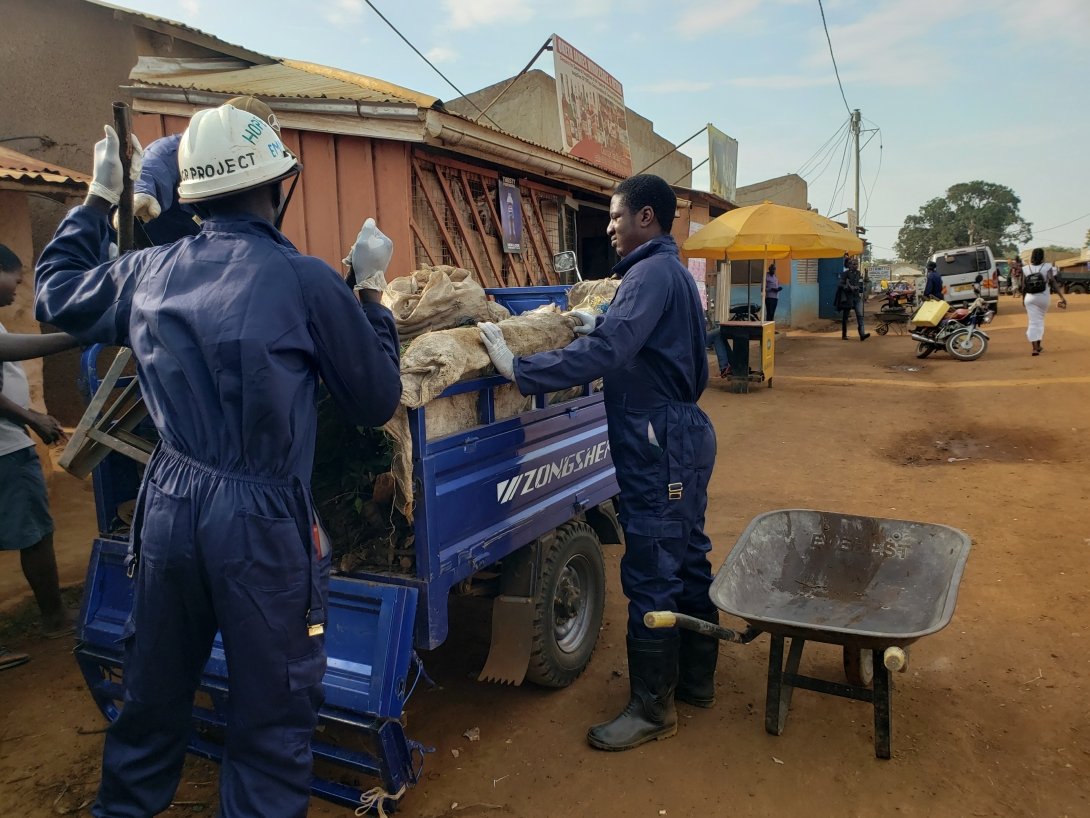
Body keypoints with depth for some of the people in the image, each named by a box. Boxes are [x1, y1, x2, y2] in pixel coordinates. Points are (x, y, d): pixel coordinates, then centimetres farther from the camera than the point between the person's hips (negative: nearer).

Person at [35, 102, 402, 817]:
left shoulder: (149, 272, 3)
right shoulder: (306, 281, -13)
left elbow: (57, 294, 25)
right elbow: (378, 401, -5)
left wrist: (98, 200, 33)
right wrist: (371, 288, 4)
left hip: (168, 509, 6)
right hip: (261, 522, -6)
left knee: (154, 695, 25)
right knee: (272, 716, 11)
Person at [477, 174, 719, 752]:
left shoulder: (653, 272, -16)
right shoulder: (673, 271, 16)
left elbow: (606, 353, -29)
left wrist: (518, 370, -28)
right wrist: (600, 326, 17)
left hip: (659, 444, -11)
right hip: (683, 433, 11)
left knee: (650, 574, -2)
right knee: (687, 560, 18)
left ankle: (652, 708, 12)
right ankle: (696, 678, 33)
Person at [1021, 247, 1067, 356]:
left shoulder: (1026, 269, -1)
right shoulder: (1047, 267, -6)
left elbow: (1023, 287, 1)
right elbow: (1053, 282, -15)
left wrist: (1023, 299, 16)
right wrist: (1062, 297, -17)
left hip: (1030, 298, 0)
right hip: (1043, 297, 0)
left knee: (1033, 322, 0)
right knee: (1040, 320, 18)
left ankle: (1034, 347, -10)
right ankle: (1038, 345, 22)